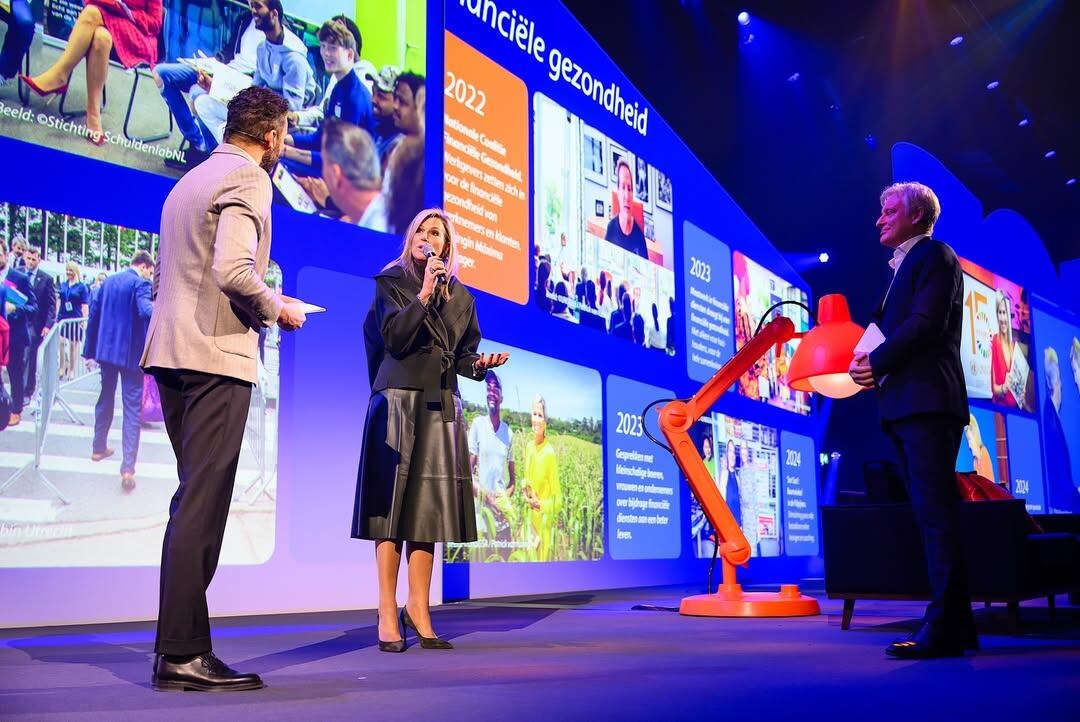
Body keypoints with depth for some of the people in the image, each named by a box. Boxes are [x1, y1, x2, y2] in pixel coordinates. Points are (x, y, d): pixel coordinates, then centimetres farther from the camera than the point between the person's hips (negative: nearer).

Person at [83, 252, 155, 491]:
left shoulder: (109, 281, 11)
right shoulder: (140, 283, -10)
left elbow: (93, 314, 12)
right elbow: (145, 310, -29)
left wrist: (90, 349, 16)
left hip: (106, 349, 7)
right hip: (131, 353, -7)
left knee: (105, 398, 23)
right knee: (132, 407, -6)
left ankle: (99, 448, 37)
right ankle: (128, 467, -14)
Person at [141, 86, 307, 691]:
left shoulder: (190, 181, 23)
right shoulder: (249, 179, -6)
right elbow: (233, 270, -21)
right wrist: (277, 307, -3)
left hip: (172, 353, 9)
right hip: (218, 356, -9)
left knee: (195, 500, 13)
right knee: (203, 504, -8)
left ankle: (179, 644, 16)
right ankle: (182, 655, -4)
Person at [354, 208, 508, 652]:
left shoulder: (461, 295, 15)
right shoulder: (391, 282, 5)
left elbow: (464, 355, 16)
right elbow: (394, 338, -9)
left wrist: (480, 364, -5)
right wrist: (424, 294, -14)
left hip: (440, 408, 4)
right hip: (397, 402, -4)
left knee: (429, 505, 3)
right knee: (392, 503, -7)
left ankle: (418, 610, 8)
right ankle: (388, 615, -4)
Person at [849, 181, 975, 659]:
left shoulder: (935, 255, -1)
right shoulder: (904, 266, 27)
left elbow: (926, 324, -14)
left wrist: (877, 362, -10)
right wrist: (871, 361, 4)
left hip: (927, 401, -10)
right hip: (904, 404, 10)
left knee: (934, 511, -13)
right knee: (931, 513, 8)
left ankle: (943, 628, -13)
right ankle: (955, 624, 13)